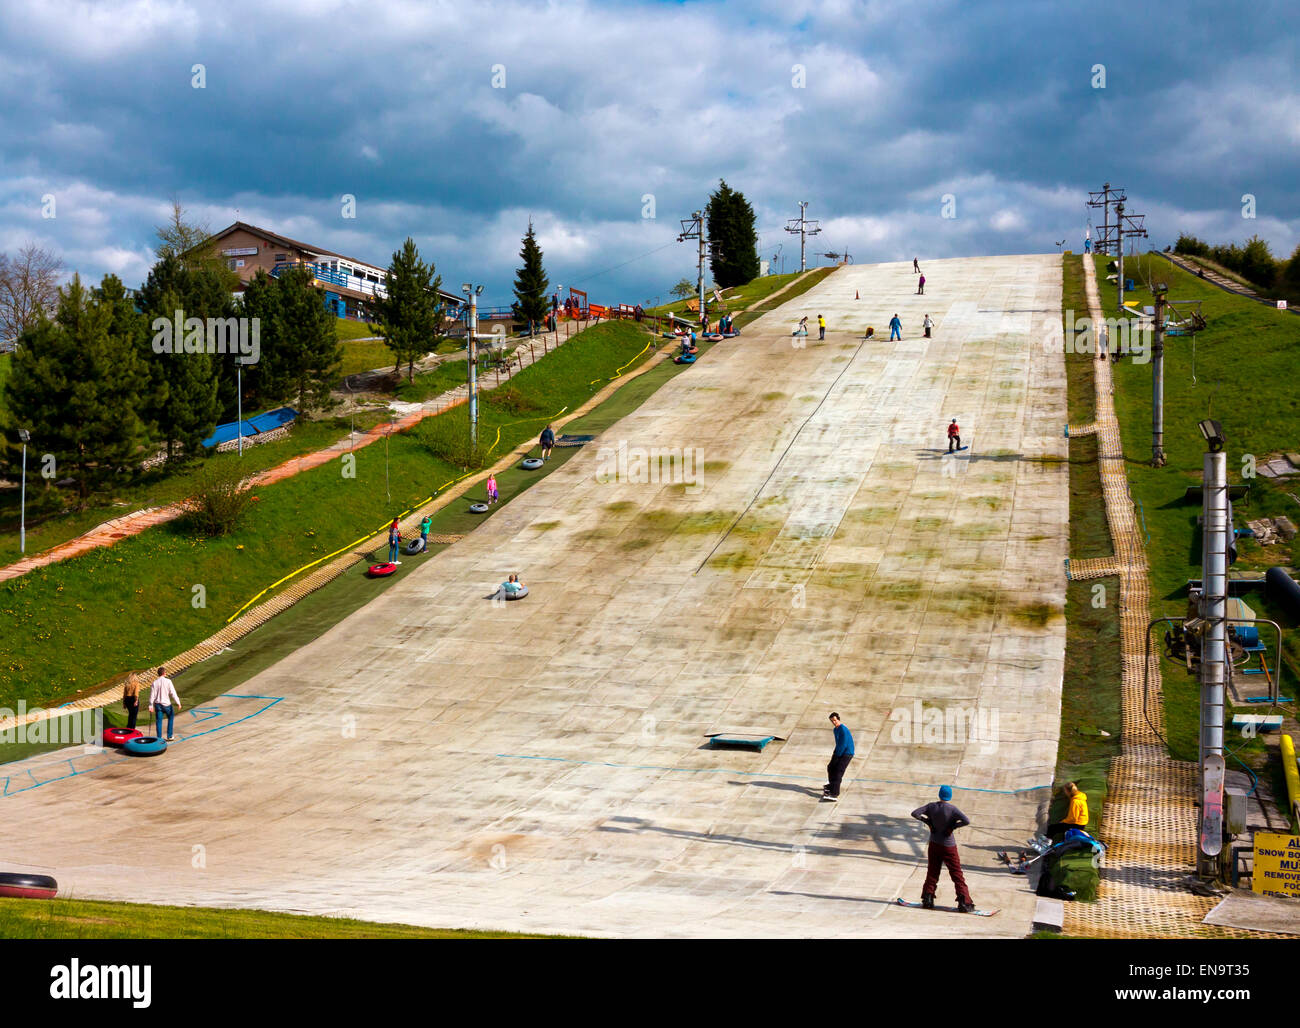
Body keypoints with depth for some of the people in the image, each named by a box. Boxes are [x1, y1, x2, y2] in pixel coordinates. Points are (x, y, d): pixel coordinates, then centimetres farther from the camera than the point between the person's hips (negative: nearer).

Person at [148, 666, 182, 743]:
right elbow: (173, 693, -11)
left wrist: (151, 706, 3)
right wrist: (178, 703, -6)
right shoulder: (168, 681, -9)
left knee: (159, 721, 7)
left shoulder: (155, 682, -1)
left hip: (157, 704, 2)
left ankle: (159, 738, 7)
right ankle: (169, 736, 17)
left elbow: (152, 695, -1)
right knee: (170, 718, 19)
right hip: (166, 704, -2)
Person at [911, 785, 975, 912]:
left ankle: (927, 899, 11)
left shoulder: (931, 807, -5)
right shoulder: (952, 809, -15)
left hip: (934, 844, 3)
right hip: (949, 846, -3)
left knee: (932, 873, 15)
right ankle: (964, 903, 0)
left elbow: (915, 813, -6)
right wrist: (953, 826, -12)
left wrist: (928, 821, -1)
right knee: (957, 875, 3)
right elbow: (966, 821, -25)